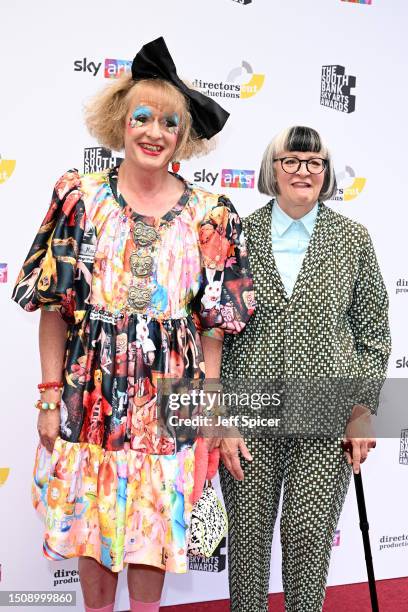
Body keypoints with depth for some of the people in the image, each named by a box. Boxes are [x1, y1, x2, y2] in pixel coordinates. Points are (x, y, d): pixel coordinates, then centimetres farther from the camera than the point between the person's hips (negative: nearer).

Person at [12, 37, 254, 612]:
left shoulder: (209, 215, 0)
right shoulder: (81, 197, -2)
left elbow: (213, 321, 1)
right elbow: (54, 305, -1)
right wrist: (50, 396, -4)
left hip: (169, 396, 0)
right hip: (93, 392, 0)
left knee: (157, 521, 10)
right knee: (93, 520, 11)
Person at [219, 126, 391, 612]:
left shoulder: (352, 238, 3)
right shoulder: (239, 235, 1)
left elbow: (372, 331, 6)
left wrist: (363, 411, 1)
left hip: (325, 416, 0)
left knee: (311, 535, 4)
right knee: (248, 534, 8)